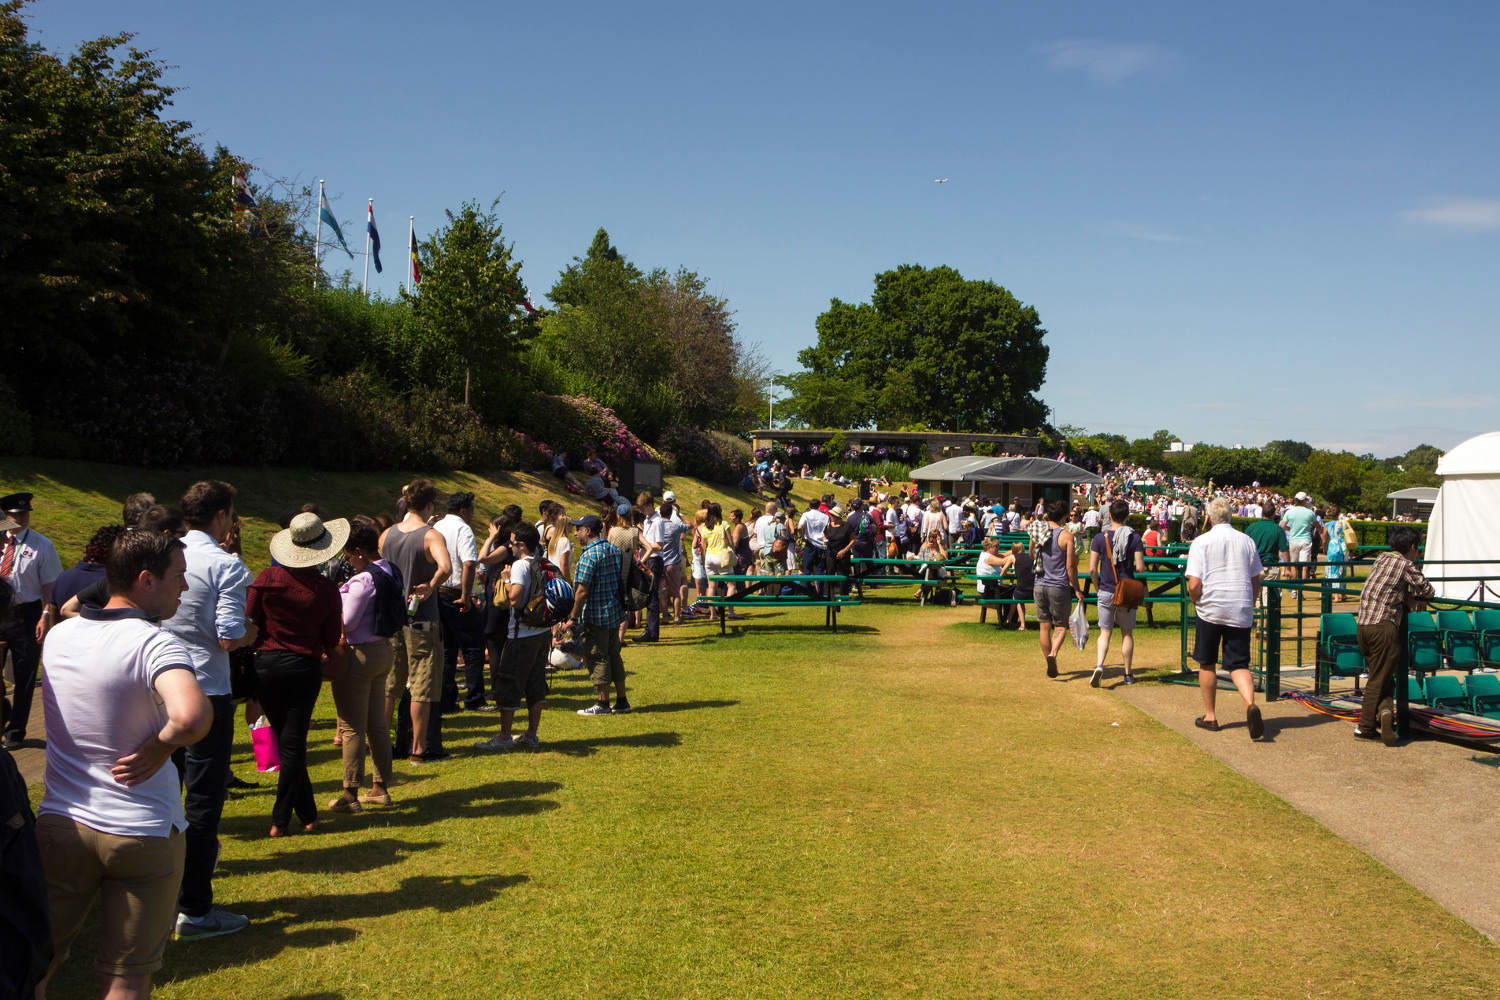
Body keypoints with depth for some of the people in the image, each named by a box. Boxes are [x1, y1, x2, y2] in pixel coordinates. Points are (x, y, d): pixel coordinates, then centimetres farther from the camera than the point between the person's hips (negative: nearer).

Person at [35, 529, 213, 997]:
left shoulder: (58, 636, 1)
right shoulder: (156, 643, -20)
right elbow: (191, 717, -38)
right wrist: (158, 749, -20)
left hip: (61, 825, 5)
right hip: (143, 832, -5)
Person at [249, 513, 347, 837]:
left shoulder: (268, 577, -6)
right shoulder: (327, 589, -7)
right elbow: (332, 643, -1)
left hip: (266, 664, 1)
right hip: (305, 667, -1)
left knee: (286, 741, 13)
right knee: (294, 744, 5)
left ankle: (307, 815, 20)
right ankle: (280, 819, 8)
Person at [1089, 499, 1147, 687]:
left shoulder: (1100, 538, -5)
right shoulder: (1134, 538, -5)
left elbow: (1092, 569, -7)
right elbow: (1140, 567, -9)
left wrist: (1097, 587, 9)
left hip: (1106, 592, 0)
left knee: (1105, 632, 6)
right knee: (1127, 633, 13)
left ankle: (1099, 665, -18)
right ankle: (1128, 674, 20)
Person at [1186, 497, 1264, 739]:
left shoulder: (1201, 542, -6)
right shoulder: (1246, 541, 5)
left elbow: (1194, 585, -13)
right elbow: (1256, 582, 11)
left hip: (1211, 610, -2)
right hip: (1241, 611, 2)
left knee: (1207, 664, 13)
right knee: (1239, 664, 5)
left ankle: (1209, 716, 21)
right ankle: (1250, 703, -23)